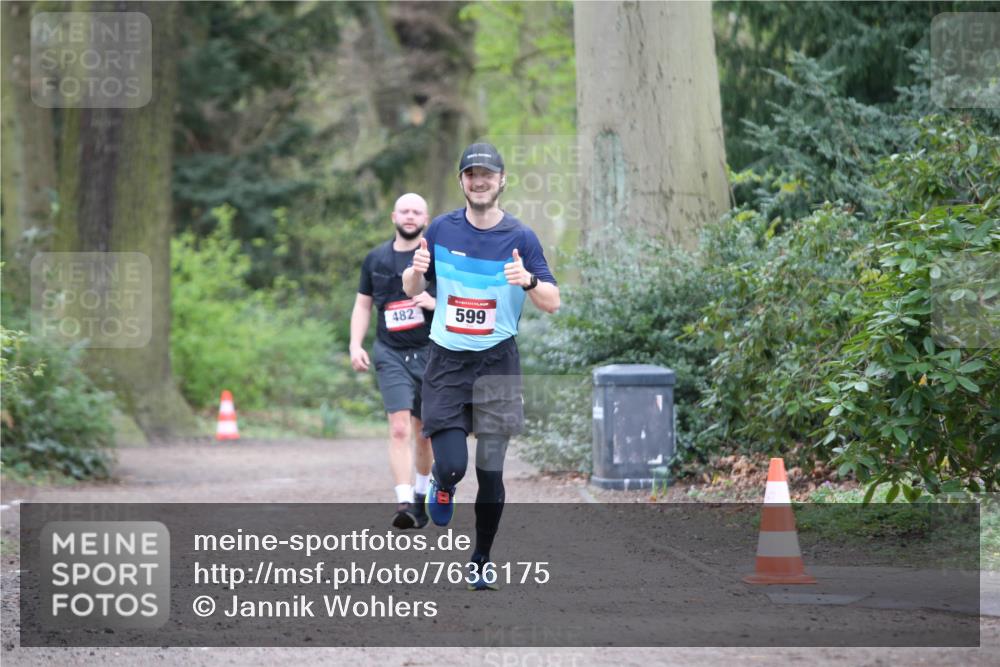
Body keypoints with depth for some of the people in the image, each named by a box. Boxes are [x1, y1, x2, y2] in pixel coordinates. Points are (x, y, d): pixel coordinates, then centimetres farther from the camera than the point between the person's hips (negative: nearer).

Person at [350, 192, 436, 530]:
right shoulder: (376, 259, 9)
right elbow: (362, 305, 17)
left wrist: (435, 303, -15)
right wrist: (356, 345, 5)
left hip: (431, 353, 0)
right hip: (391, 354, 0)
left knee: (425, 433, 10)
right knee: (399, 429, -15)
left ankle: (420, 496, 30)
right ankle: (404, 502, -23)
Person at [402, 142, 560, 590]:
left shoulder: (520, 237, -3)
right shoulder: (441, 229, 2)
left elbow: (552, 304, -4)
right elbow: (411, 290, 12)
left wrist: (529, 281, -25)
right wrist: (416, 271, -11)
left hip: (497, 364, 0)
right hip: (446, 363, 0)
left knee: (491, 473, 1)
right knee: (452, 464, -14)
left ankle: (481, 561, 20)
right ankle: (442, 485, 23)